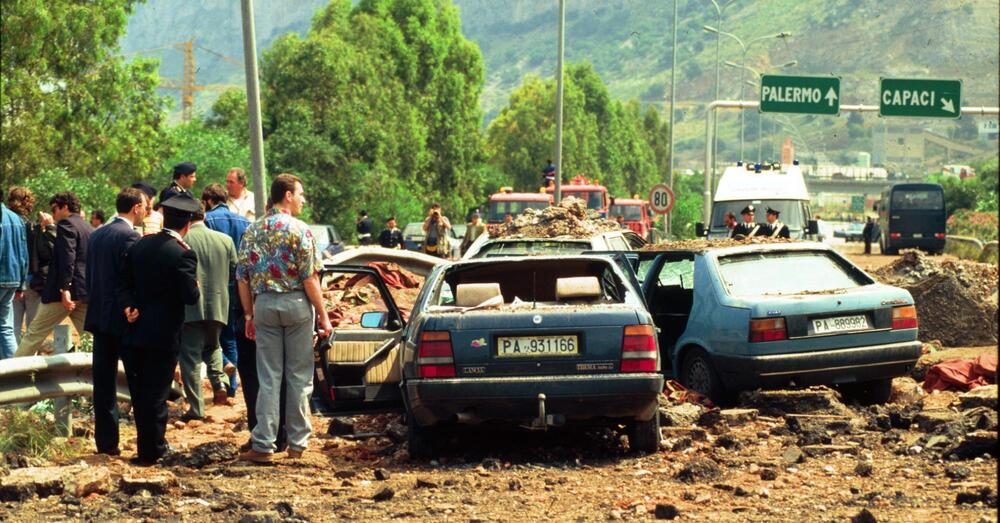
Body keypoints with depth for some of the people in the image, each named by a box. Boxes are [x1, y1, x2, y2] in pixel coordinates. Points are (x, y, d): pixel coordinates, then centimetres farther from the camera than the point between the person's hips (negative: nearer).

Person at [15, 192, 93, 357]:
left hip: (66, 292, -7)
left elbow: (67, 259, -18)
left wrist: (65, 289, -23)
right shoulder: (89, 229, 19)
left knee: (34, 334, 2)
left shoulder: (66, 225, -6)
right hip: (87, 292, 7)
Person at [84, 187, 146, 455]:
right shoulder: (129, 236, -14)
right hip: (124, 319, -7)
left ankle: (106, 441, 8)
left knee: (104, 381, 7)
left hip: (99, 317, 7)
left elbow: (89, 277, 15)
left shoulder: (96, 235, 10)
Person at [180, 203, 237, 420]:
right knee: (212, 346, 26)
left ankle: (196, 408, 1)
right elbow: (235, 272, 10)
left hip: (190, 306, -4)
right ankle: (219, 381, 1)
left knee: (191, 356, 3)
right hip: (218, 305, 4)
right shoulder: (225, 240, 3)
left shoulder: (182, 240, -10)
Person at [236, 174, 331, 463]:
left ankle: (263, 445, 2)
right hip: (296, 303, -4)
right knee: (299, 377, 6)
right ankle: (297, 443, 10)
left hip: (264, 305, 4)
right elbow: (309, 279, -12)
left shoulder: (253, 231, 6)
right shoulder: (299, 230, -8)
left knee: (268, 378, 6)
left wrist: (249, 315, 14)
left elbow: (243, 279, 6)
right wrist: (323, 317, -6)